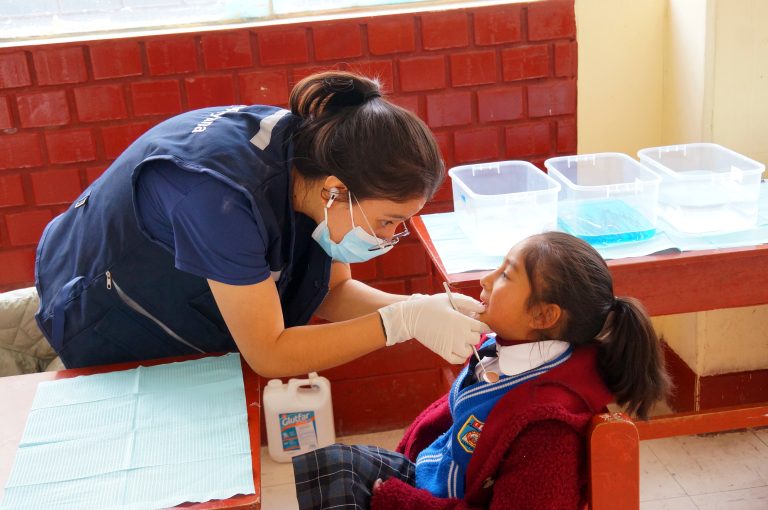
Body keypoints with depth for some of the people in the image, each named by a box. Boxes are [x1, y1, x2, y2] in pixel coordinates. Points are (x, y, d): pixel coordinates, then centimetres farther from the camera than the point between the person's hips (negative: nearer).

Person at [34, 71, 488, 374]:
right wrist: (403, 320, -38)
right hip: (103, 327, -6)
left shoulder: (315, 150, -19)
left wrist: (425, 309, -25)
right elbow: (268, 354, -35)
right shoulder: (223, 195, -42)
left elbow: (332, 292, -9)